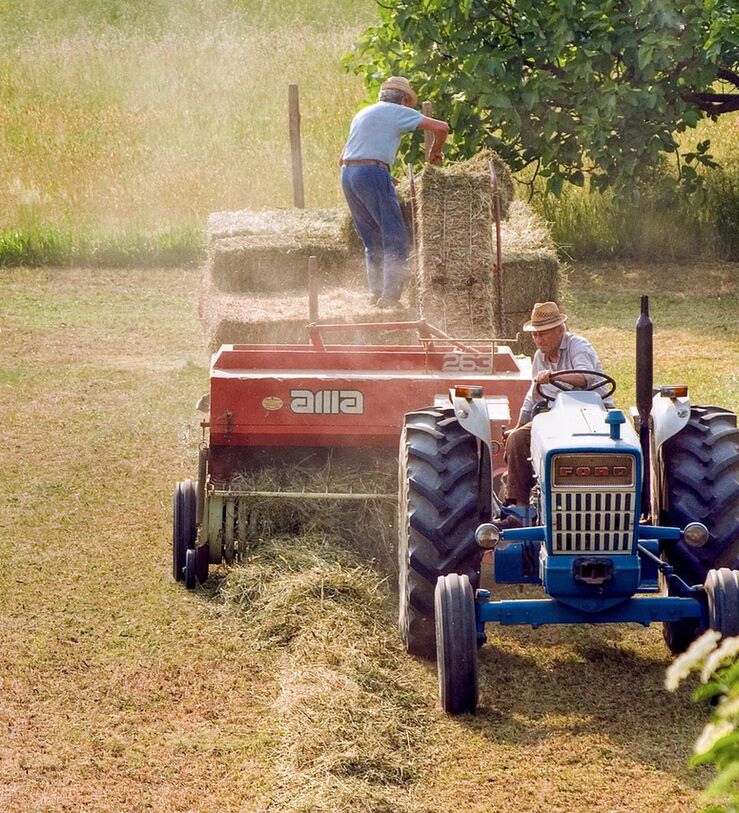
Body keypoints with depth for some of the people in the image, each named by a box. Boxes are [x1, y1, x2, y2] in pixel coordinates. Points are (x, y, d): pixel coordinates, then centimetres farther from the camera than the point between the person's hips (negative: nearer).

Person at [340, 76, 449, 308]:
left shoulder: (363, 114, 26)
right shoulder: (398, 112, 5)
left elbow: (342, 159, 29)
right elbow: (441, 127, -4)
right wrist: (435, 152, 16)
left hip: (347, 175, 8)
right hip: (373, 173, -8)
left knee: (373, 241, 15)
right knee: (395, 239, -4)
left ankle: (376, 293, 11)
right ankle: (389, 297, -11)